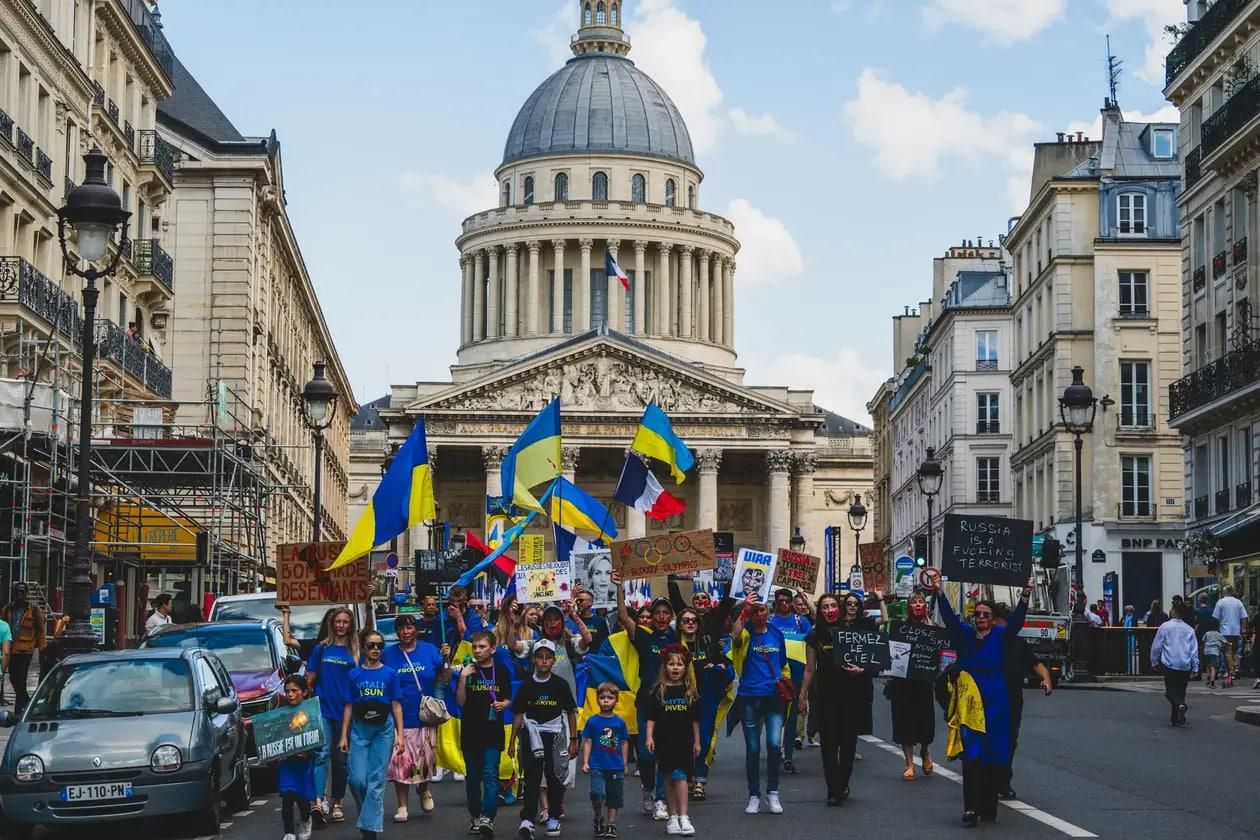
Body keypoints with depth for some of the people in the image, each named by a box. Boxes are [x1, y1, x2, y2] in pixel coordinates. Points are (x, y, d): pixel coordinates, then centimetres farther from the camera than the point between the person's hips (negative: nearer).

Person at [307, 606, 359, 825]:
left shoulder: (356, 652, 7)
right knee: (322, 753, -16)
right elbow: (310, 679, 10)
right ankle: (318, 802, -27)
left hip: (346, 710, 1)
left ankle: (336, 804, 17)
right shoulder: (321, 649, 7)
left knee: (341, 758, 7)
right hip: (323, 707, -1)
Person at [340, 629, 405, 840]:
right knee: (357, 779, -7)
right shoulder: (354, 675, 6)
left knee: (376, 781, -4)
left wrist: (400, 734, -4)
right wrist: (344, 736, 3)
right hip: (359, 730, 1)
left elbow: (396, 705, 3)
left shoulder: (390, 674, 3)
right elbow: (349, 706, 8)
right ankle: (370, 814, 19)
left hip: (384, 730, -1)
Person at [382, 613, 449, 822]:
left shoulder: (429, 650, 2)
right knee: (400, 761, -3)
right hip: (399, 718, 0)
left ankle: (423, 789, 36)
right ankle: (402, 806, 9)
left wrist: (446, 662, -12)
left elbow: (444, 680, 4)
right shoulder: (388, 654, 3)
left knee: (425, 761, 4)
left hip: (425, 717, 0)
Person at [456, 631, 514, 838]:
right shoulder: (468, 671, 4)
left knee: (490, 774, -12)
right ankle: (475, 817, 19)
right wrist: (463, 679, -14)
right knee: (473, 776, 8)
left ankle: (488, 818, -21)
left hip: (493, 731, -2)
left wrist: (503, 705, -11)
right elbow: (460, 701, -1)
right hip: (470, 732, 2)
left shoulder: (501, 672, 4)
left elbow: (508, 699, 11)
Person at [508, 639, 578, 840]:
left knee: (555, 778, 5)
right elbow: (518, 714, 8)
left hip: (555, 735, 0)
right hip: (532, 735, 0)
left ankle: (554, 818, 19)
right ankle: (527, 820, -16)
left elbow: (571, 713, 8)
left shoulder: (560, 684, 1)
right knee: (532, 778, -8)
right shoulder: (526, 685, 2)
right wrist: (512, 741, 6)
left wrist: (573, 741, 6)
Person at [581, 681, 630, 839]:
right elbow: (587, 742, 1)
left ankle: (611, 824, 20)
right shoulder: (593, 721, -1)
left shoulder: (620, 722, 4)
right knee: (597, 794, -16)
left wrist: (624, 764, 9)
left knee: (614, 797, 8)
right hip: (597, 766, -2)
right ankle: (599, 818, 8)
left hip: (616, 767, 2)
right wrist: (585, 762, -4)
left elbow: (624, 744, 10)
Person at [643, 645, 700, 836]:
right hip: (664, 742, 1)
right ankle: (673, 817, 13)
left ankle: (683, 817, -12)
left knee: (680, 776, -10)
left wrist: (697, 741, 8)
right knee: (669, 779, 7)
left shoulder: (691, 691, 4)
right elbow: (651, 717, 2)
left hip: (684, 742, -1)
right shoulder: (658, 691, 2)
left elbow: (695, 719, 8)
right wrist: (649, 737, -7)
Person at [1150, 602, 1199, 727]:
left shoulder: (1165, 627, -4)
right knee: (1180, 691, 14)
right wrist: (1195, 668, 9)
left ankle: (1180, 705, -28)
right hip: (1185, 666, 3)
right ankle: (1176, 719, 15)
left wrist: (1154, 662, 11)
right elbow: (1194, 650, 5)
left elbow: (1156, 646, -1)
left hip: (1169, 664, -3)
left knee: (1170, 690, 3)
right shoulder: (1189, 630, 5)